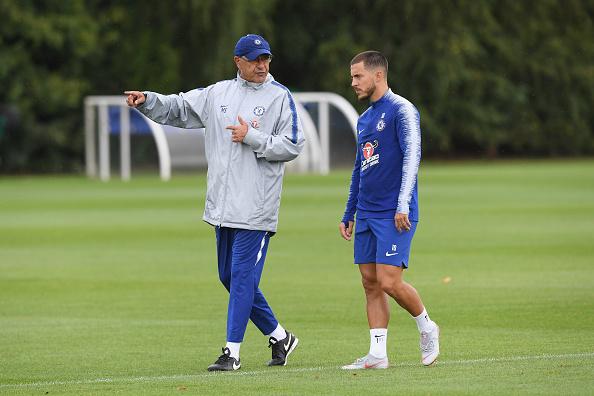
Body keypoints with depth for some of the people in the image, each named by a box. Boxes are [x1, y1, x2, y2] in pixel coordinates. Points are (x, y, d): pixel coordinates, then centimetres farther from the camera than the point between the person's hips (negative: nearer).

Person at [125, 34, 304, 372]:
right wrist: (147, 101, -2)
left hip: (255, 210, -7)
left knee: (242, 277, -8)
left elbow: (293, 146, -9)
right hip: (223, 206, 7)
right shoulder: (219, 93, 12)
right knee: (230, 277, 12)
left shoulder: (279, 97, -4)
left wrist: (252, 137, -16)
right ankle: (279, 336, 24)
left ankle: (232, 352, -4)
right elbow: (178, 109, 14)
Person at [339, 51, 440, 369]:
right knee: (370, 283, 3)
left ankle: (427, 328, 10)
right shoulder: (364, 119, 18)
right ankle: (377, 355, 5)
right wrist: (348, 214, 23)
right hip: (367, 213, 8)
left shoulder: (401, 110, -8)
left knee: (389, 281, -13)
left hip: (394, 215, -8)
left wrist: (403, 205, -24)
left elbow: (411, 156, -16)